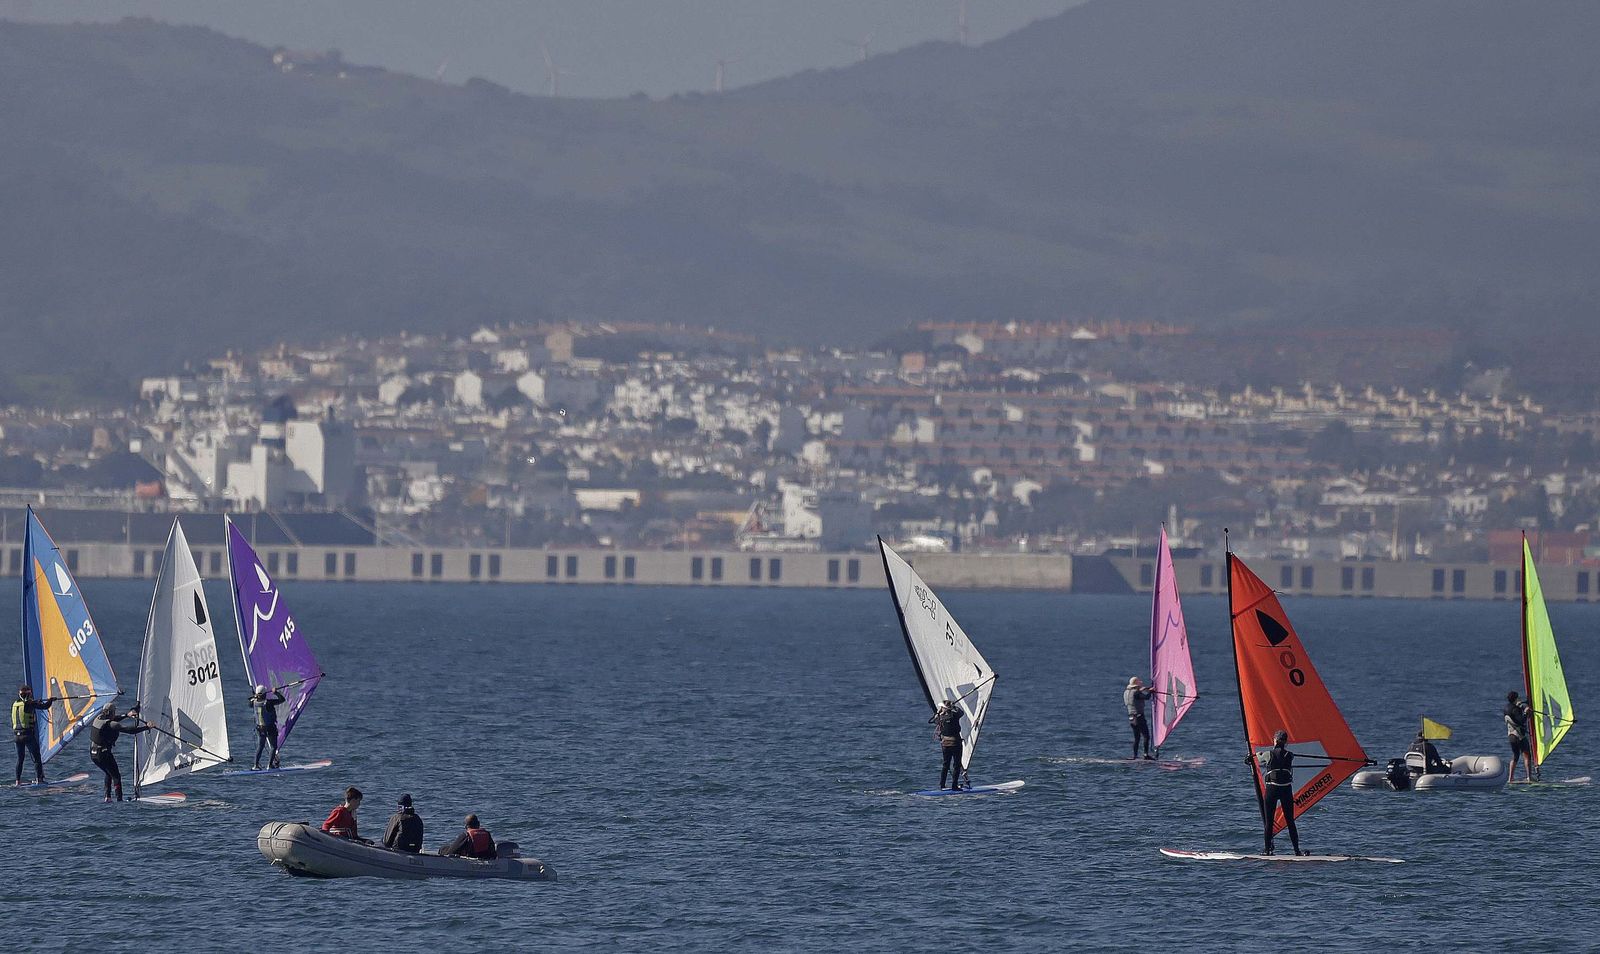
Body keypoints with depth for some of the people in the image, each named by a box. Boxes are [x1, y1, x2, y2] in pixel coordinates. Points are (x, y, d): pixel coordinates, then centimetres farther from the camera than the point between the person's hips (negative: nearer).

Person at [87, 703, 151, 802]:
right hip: (104, 754, -8)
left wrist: (127, 715, 28)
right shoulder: (111, 725, -20)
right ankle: (119, 799, -1)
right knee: (116, 776, 4)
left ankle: (107, 797, 21)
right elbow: (130, 730, -21)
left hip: (93, 754, 8)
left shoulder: (98, 719, 3)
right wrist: (147, 727, -15)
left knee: (109, 773, 26)